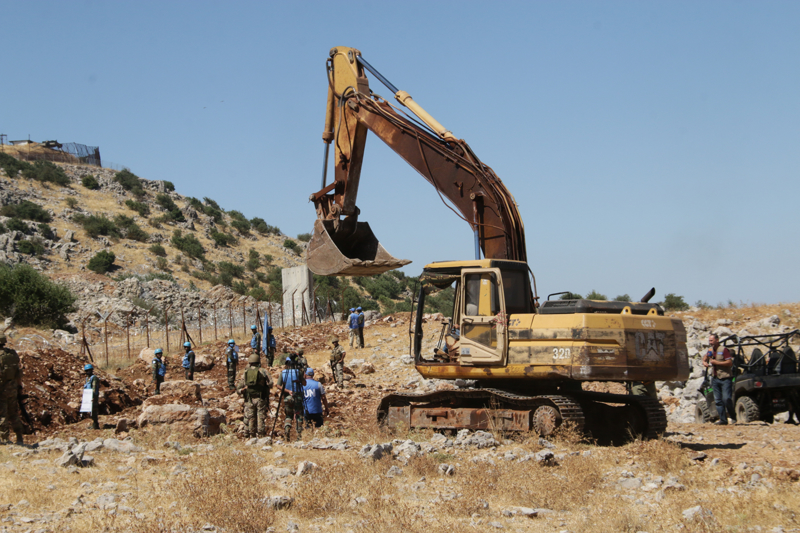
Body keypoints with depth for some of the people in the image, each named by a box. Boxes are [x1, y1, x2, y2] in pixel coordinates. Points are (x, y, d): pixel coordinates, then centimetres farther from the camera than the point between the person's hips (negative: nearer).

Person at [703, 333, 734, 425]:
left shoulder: (723, 350, -9)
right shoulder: (710, 350, 13)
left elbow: (730, 362, -16)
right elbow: (705, 358, 31)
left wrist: (716, 362, -15)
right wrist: (704, 362, 7)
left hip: (725, 378, -7)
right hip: (715, 378, 7)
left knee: (726, 399, -12)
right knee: (718, 400, 3)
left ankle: (733, 416, 8)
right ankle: (723, 419, 6)